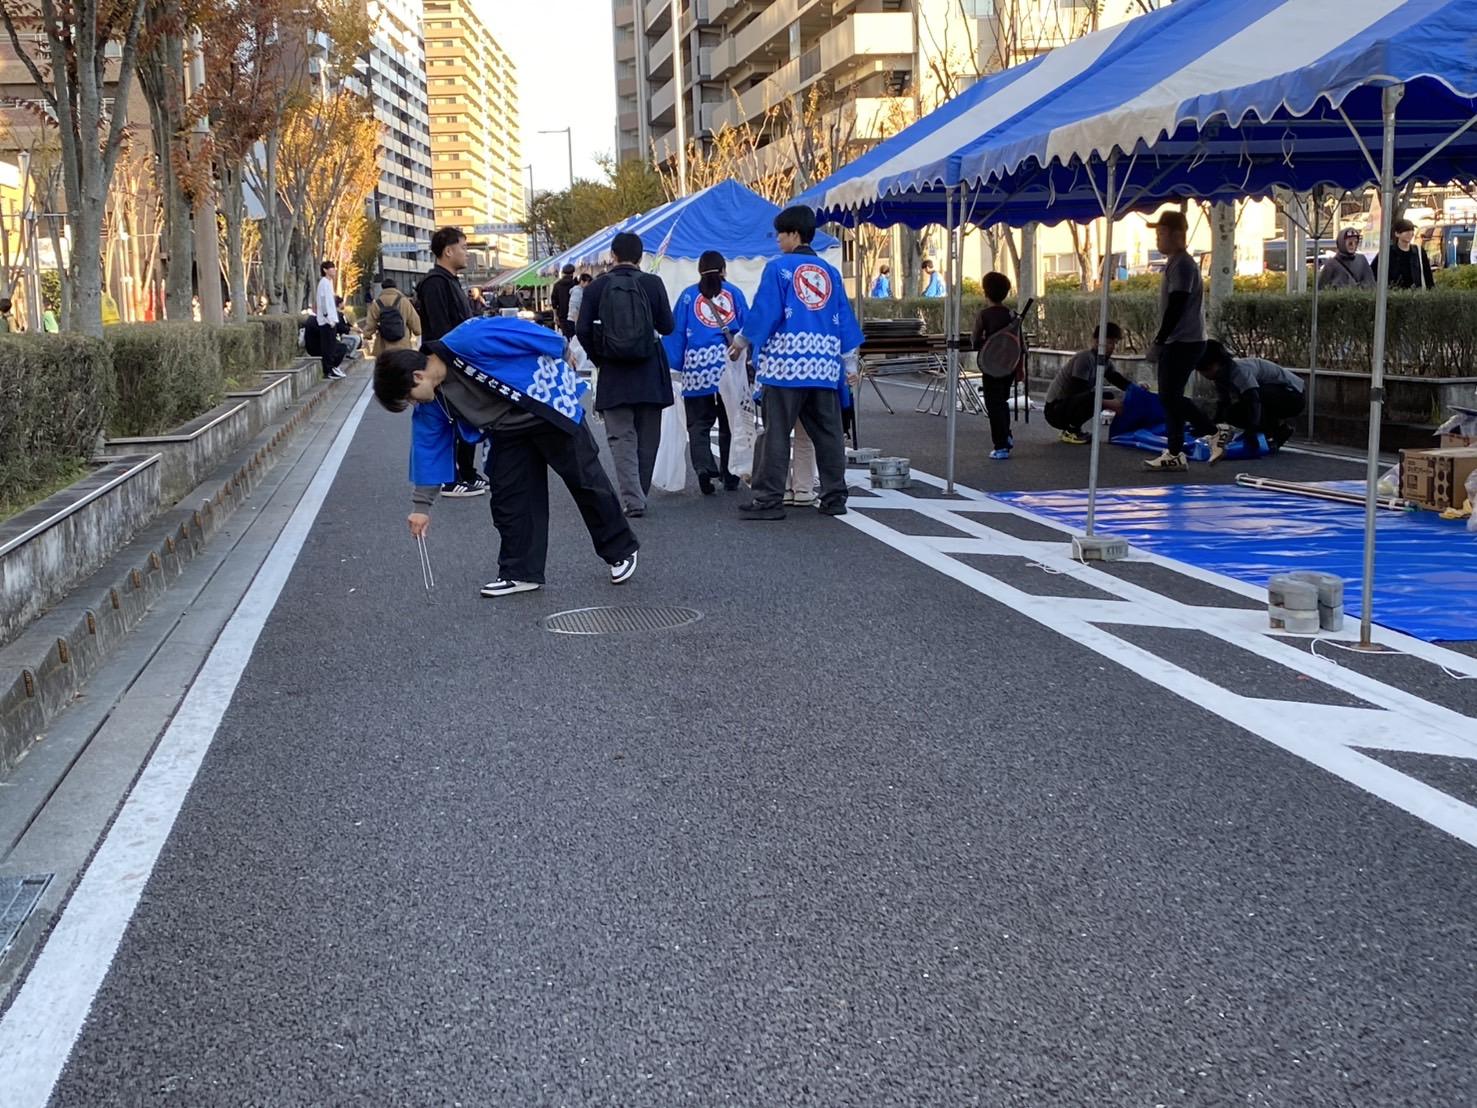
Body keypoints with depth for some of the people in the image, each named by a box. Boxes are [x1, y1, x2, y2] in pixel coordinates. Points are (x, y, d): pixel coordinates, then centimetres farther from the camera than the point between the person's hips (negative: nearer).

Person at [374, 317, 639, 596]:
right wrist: (421, 504, 5)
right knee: (508, 498, 1)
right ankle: (520, 572, 12)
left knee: (587, 482, 5)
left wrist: (565, 359, -10)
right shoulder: (433, 403, -7)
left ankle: (621, 551, 21)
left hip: (552, 408, -6)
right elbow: (428, 446, 2)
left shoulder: (468, 341, -33)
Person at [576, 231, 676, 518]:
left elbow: (582, 330, -4)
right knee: (647, 437, 12)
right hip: (650, 372, 1)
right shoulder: (652, 283, -4)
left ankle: (633, 500, -12)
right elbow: (667, 325, -2)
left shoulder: (597, 286, -3)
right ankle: (640, 495, 19)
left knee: (621, 437, 1)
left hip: (613, 375, -1)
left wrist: (597, 358, 11)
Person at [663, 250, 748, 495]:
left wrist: (672, 364, 8)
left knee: (698, 424, 4)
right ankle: (730, 475, 12)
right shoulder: (735, 293, 8)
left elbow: (676, 331, 4)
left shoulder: (689, 295, 6)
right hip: (731, 365, 1)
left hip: (697, 365, -1)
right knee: (730, 424, 11)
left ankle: (704, 467, -17)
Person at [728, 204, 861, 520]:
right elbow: (844, 318, 13)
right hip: (825, 364, 5)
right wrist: (849, 363, 19)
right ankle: (834, 497, 12)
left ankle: (769, 500, -2)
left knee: (776, 433, -2)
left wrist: (741, 342, 10)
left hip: (785, 362, -5)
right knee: (828, 432, 9)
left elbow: (763, 312, -5)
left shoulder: (778, 268, -3)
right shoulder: (830, 271, 12)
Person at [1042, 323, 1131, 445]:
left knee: (1108, 397, 5)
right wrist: (1108, 404, -26)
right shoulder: (1085, 358, -20)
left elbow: (1121, 381, 1)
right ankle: (1071, 431, -10)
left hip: (1071, 404, 9)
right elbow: (1079, 392, -24)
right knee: (1091, 398, -32)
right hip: (1055, 409, -9)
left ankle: (1073, 428, 8)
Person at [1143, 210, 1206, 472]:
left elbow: (1176, 307, -20)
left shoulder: (1181, 264, -15)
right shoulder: (1176, 263, 16)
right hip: (1177, 342, 10)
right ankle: (1174, 453, 12)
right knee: (1170, 397, 10)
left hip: (1184, 342, -10)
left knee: (1171, 397, -9)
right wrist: (1161, 341, 17)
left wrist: (1158, 341, -17)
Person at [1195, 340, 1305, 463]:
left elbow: (1253, 399, -41)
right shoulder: (1221, 378, 0)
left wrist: (1251, 433, -48)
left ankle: (1281, 428, -15)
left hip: (1293, 395, -9)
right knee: (1233, 414, -5)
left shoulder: (1239, 370, -28)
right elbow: (1221, 408, 2)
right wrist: (1214, 431, -11)